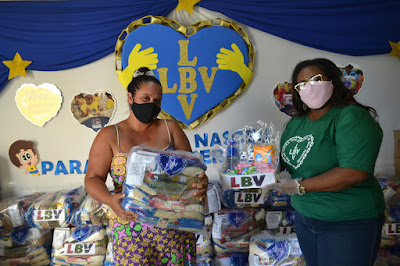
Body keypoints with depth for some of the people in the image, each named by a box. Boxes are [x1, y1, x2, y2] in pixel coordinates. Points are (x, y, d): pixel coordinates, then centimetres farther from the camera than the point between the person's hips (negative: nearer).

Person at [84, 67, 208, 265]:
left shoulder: (170, 129, 5)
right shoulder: (109, 136, 1)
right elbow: (93, 178, -3)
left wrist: (201, 181, -16)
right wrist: (110, 200, -23)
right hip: (131, 226, -1)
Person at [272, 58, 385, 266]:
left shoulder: (352, 117, -18)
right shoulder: (296, 122, 6)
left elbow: (355, 173, -28)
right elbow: (287, 161, 15)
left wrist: (300, 186, -24)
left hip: (349, 222, -7)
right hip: (304, 217, 7)